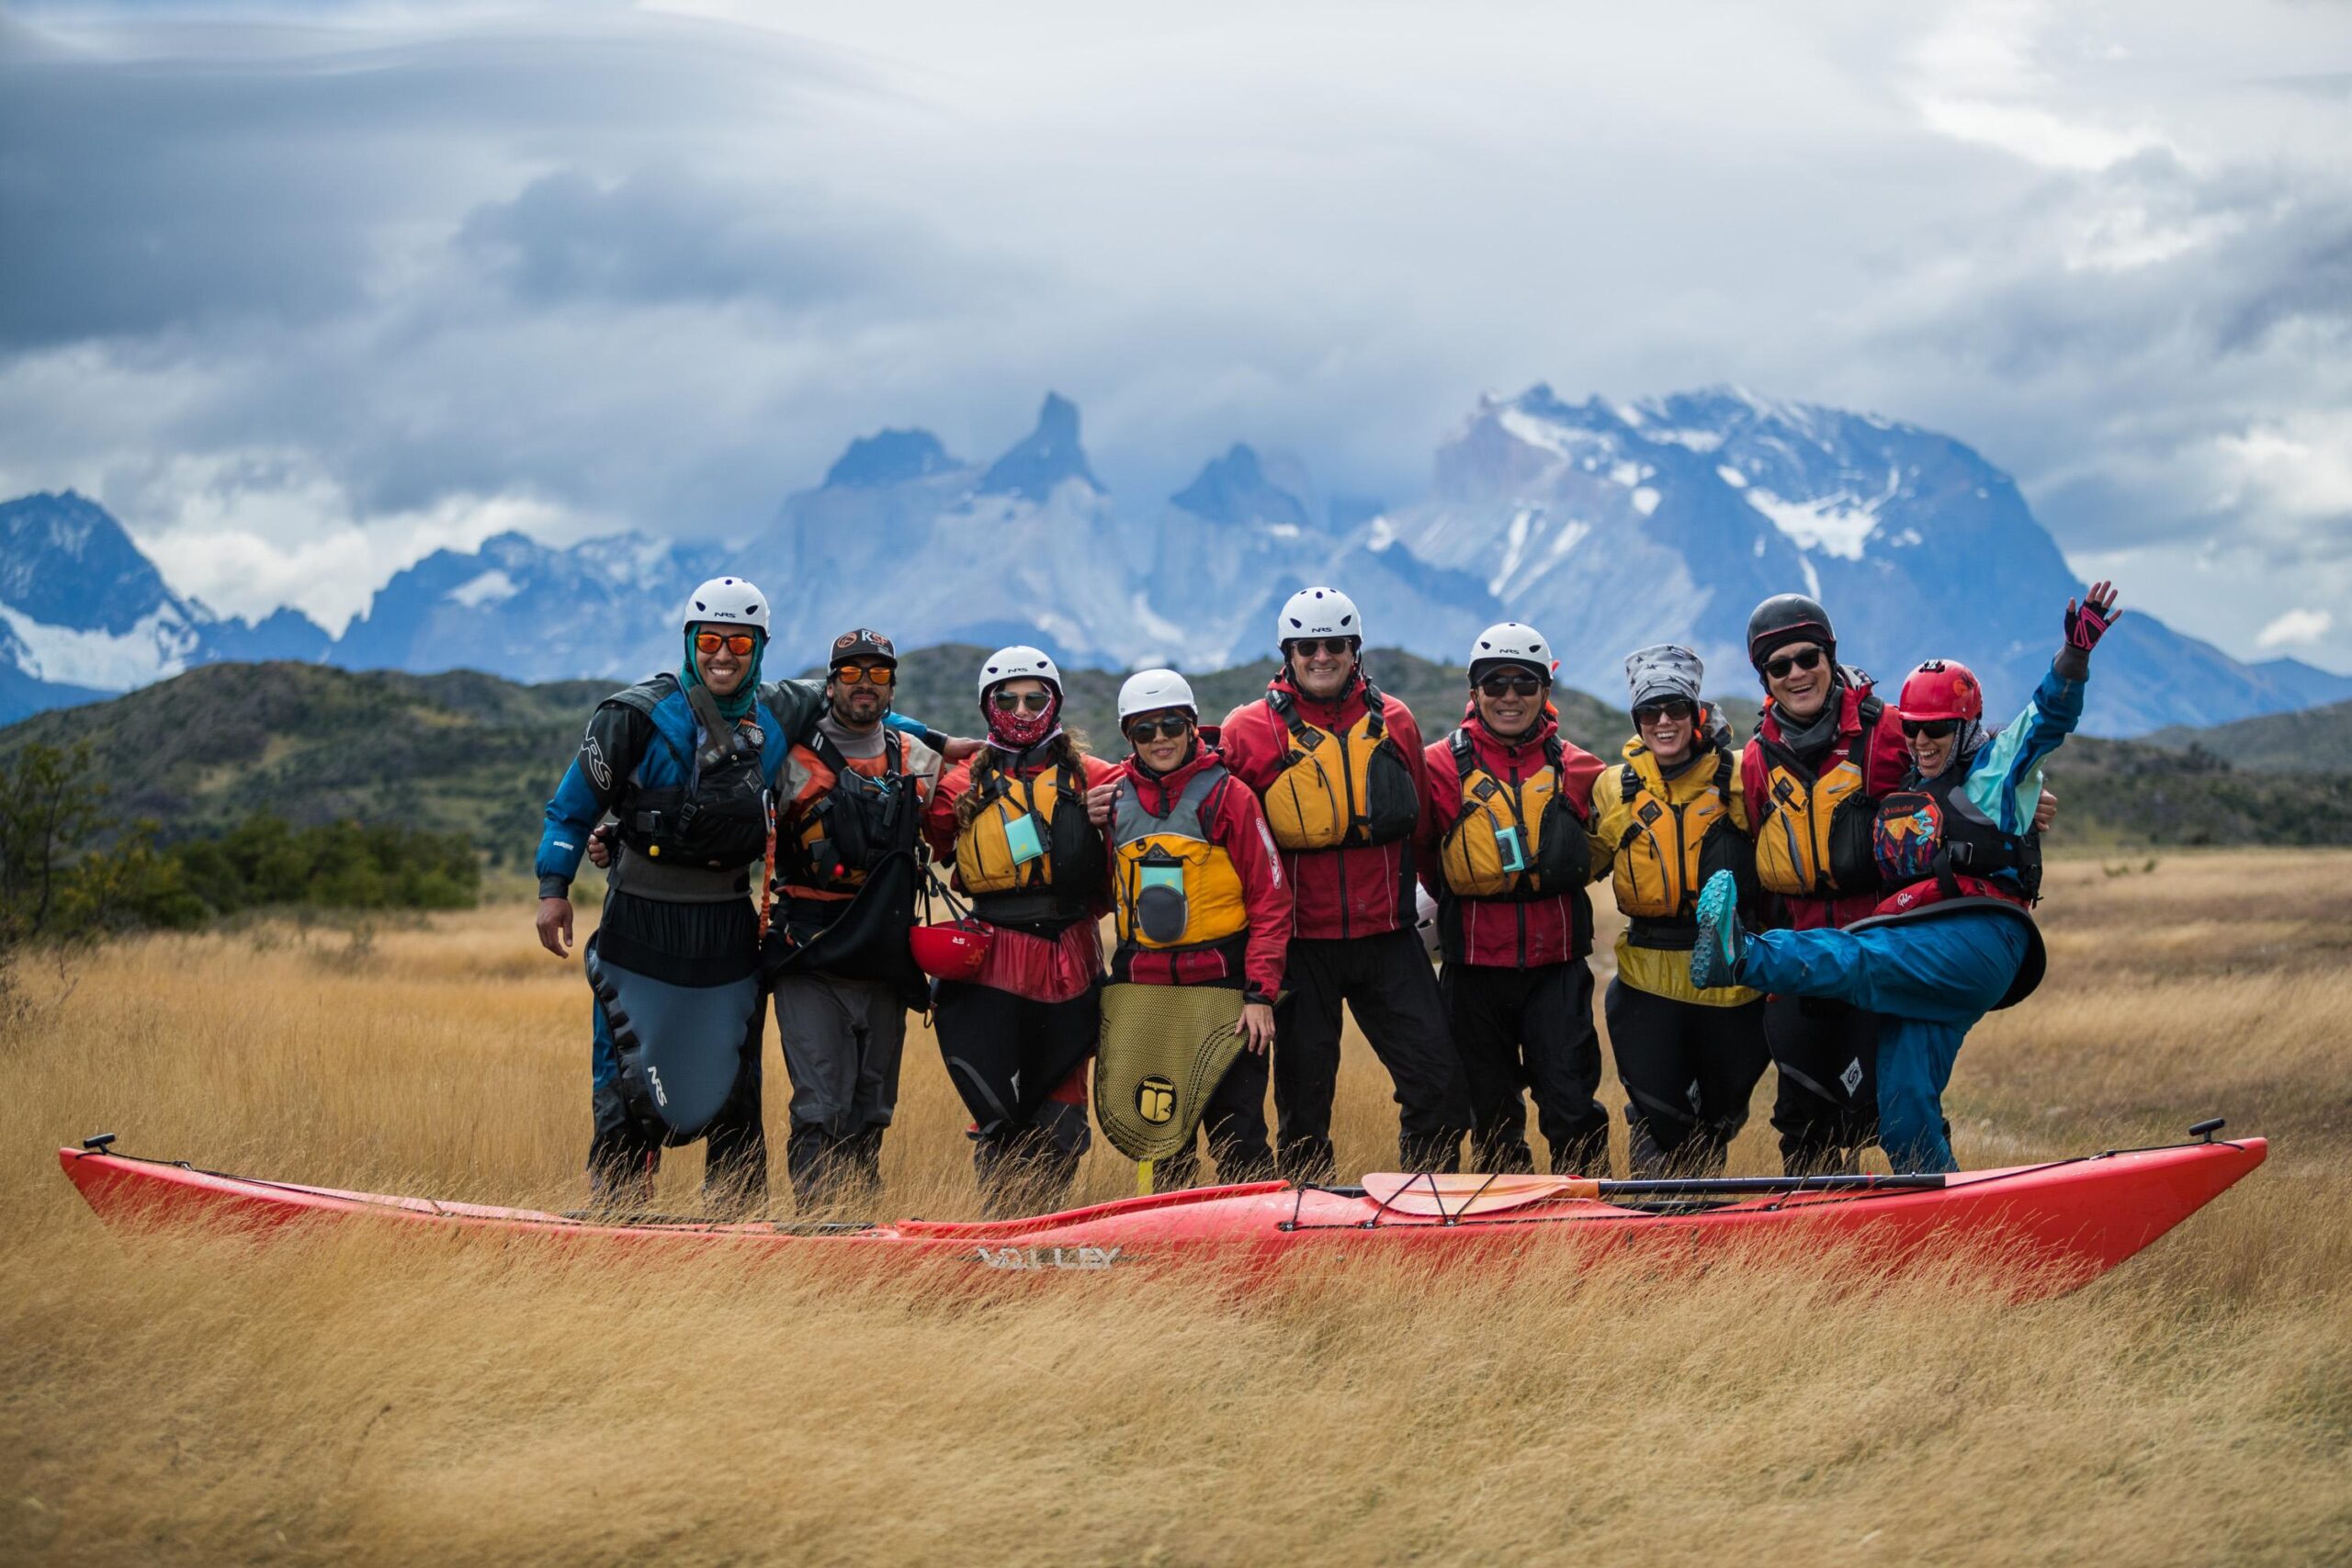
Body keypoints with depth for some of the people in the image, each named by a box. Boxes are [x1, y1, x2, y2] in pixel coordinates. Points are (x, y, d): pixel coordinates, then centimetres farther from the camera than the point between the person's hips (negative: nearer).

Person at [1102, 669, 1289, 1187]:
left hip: (1222, 987, -4)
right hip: (1144, 991, 4)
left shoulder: (1228, 795, -4)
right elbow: (1099, 892, 21)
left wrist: (1260, 993, -12)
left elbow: (1270, 900, -5)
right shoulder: (1114, 798, 8)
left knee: (1237, 1138, -5)